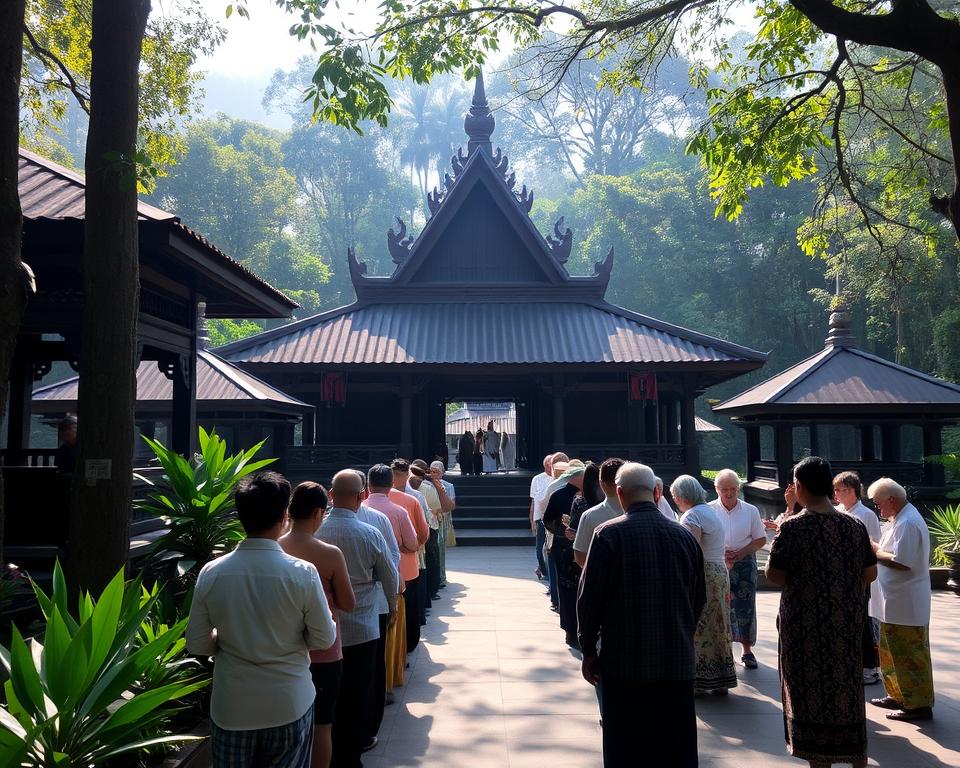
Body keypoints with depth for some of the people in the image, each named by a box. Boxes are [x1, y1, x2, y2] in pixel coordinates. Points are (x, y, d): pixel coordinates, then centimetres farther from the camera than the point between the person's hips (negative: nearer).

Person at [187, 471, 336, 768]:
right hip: (289, 706, -1)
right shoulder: (303, 573, -18)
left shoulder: (210, 573, -11)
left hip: (231, 709, 2)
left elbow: (197, 645, -2)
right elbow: (324, 640, -8)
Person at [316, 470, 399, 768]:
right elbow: (390, 578, -1)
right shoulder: (370, 535, -14)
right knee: (357, 698, 13)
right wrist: (392, 607, 19)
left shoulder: (313, 532, -11)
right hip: (361, 630, -2)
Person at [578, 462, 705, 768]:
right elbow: (699, 598, 9)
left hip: (625, 662, -3)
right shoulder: (685, 536, 0)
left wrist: (588, 651, 1)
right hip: (679, 662, 4)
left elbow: (589, 598, -10)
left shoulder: (609, 534, -12)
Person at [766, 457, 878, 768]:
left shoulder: (793, 527, -16)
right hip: (846, 622, 5)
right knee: (846, 683, 17)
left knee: (811, 688, 7)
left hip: (806, 623, -4)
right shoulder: (854, 526, 0)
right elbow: (870, 573, 4)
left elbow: (774, 574, -15)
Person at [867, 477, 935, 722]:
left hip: (906, 607, -10)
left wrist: (874, 552, -16)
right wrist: (875, 547, 4)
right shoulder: (899, 519, 12)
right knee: (891, 653, 19)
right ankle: (899, 696, 30)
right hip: (895, 603, 10)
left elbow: (902, 562, -26)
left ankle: (919, 704, 10)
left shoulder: (908, 523, -21)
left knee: (910, 656, 0)